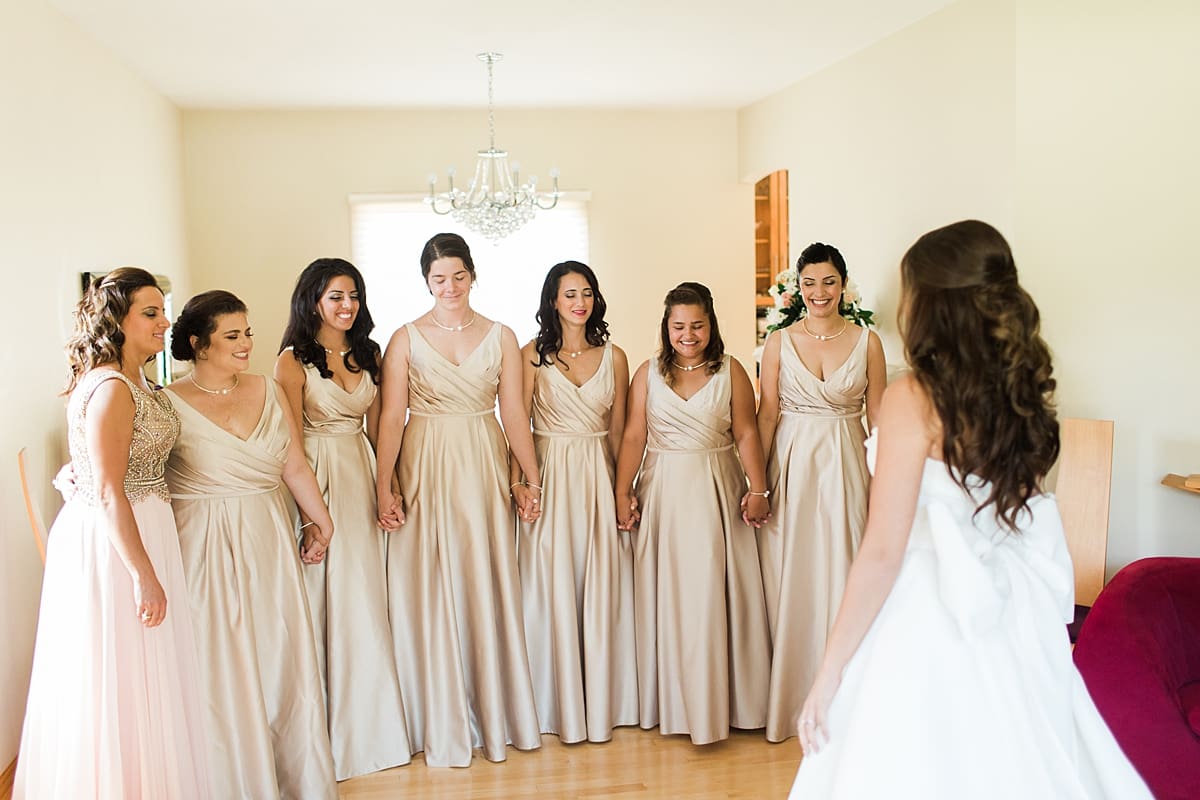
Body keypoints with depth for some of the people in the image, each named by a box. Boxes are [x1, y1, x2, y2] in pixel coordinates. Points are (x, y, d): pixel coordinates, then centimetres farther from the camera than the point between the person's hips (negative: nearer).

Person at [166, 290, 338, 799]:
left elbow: (295, 466, 8)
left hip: (269, 544, 4)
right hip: (206, 548, -4)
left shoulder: (268, 391, 6)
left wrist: (320, 519, 9)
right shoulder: (169, 403, -8)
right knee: (222, 667, 6)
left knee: (283, 657, 11)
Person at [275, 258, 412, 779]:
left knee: (365, 602, 9)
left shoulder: (368, 355, 11)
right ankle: (326, 730, 14)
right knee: (321, 597, 2)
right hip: (315, 481, -5)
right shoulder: (294, 359, -4)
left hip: (362, 480, 5)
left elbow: (374, 427, 12)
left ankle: (366, 722, 23)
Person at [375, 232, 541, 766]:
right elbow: (391, 417, -2)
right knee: (428, 593, 4)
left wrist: (533, 480, 1)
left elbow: (514, 413, 4)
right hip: (425, 473, -1)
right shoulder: (406, 339, 1)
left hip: (483, 472, 1)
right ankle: (441, 722, 18)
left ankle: (494, 713, 23)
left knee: (487, 589, 7)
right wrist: (384, 488, -8)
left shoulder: (500, 337, 5)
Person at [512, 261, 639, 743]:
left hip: (599, 479, 2)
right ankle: (559, 706, 15)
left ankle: (601, 703, 19)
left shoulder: (613, 357, 7)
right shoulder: (533, 355, 1)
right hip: (550, 477, -2)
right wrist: (517, 481, -14)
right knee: (553, 588, 2)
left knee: (601, 589, 5)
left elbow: (619, 431, 9)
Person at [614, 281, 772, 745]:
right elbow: (633, 436, 2)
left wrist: (758, 489, -8)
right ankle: (672, 701, 18)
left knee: (714, 591, 1)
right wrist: (623, 492, -5)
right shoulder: (649, 373, 5)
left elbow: (746, 434, 0)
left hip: (718, 492, -1)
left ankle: (719, 701, 14)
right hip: (664, 493, 1)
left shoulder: (730, 371, 3)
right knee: (666, 593, 5)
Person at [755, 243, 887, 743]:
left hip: (844, 466, 0)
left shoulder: (866, 342, 2)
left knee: (839, 573, 4)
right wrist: (756, 480, -4)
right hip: (790, 465, 0)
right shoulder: (780, 342, 2)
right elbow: (767, 412, 0)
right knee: (788, 577, 5)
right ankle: (788, 696, 19)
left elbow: (878, 414, 3)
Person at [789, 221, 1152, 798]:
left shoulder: (913, 398, -16)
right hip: (1013, 617, 7)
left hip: (930, 616, -6)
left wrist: (829, 673, -12)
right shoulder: (1022, 391, 2)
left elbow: (883, 553, -18)